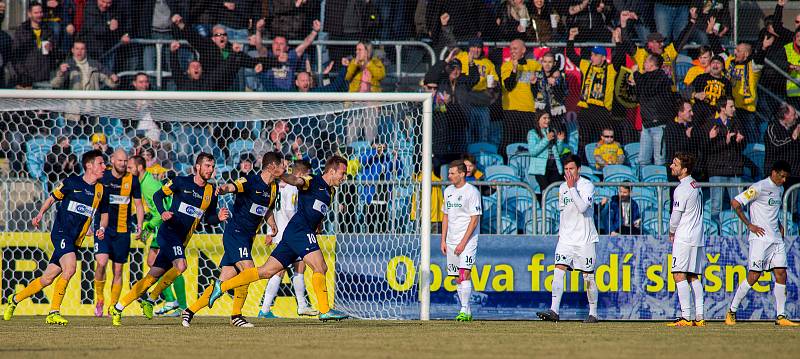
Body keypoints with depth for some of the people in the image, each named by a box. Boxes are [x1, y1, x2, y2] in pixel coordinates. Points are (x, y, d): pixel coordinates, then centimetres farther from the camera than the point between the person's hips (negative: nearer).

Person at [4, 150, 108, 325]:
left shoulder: (101, 190, 9)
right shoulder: (72, 182, -4)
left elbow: (104, 213, 21)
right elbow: (52, 198, 9)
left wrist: (102, 229, 2)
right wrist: (40, 214, -4)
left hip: (74, 241, 6)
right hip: (61, 233, -6)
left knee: (48, 278, 7)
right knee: (70, 268, -26)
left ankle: (14, 299, 25)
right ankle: (54, 313, -19)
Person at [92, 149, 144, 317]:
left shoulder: (132, 180, 2)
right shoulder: (102, 177, -1)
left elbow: (138, 205, 9)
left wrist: (139, 227, -1)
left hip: (122, 231, 1)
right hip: (103, 228, -1)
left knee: (118, 270, 3)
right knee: (101, 262, -19)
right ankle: (99, 300, -1)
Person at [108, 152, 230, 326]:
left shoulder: (211, 192, 9)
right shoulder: (181, 182, -5)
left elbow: (208, 218, 16)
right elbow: (157, 195, 2)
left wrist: (218, 217, -5)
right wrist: (163, 212, -15)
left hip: (182, 239, 6)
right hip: (169, 232, -6)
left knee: (153, 276, 3)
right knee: (180, 265, -28)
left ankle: (117, 308, 8)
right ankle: (151, 299, -11)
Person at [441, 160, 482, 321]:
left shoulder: (471, 192, -9)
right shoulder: (448, 191, 13)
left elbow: (475, 219, -13)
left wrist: (463, 242, -17)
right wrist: (443, 240, 12)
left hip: (467, 241, -7)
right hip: (452, 241, 7)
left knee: (464, 273, -18)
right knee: (458, 278, 7)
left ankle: (465, 311, -21)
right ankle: (466, 312, 13)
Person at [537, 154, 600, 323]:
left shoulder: (587, 185, -7)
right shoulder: (562, 187, 11)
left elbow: (582, 207, -22)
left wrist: (572, 188, -20)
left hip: (585, 239, -5)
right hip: (566, 238, 5)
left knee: (588, 277, 2)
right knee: (558, 271, -12)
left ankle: (593, 313, 13)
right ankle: (554, 311, -19)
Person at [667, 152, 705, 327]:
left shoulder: (682, 189, -15)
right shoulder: (696, 186, 14)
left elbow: (675, 217, -12)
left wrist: (672, 232, 7)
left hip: (684, 238, -9)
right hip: (697, 238, 9)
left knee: (679, 275, -9)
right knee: (693, 277, 10)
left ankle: (686, 317, -16)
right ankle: (699, 317, 7)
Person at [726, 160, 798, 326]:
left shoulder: (780, 189, 16)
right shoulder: (759, 187, -10)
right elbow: (735, 203, -12)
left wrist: (779, 225, 15)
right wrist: (749, 225, -12)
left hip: (777, 238, 7)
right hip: (760, 237, -7)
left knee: (781, 274, 0)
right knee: (753, 276, -8)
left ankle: (781, 316, 2)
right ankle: (731, 312, 3)